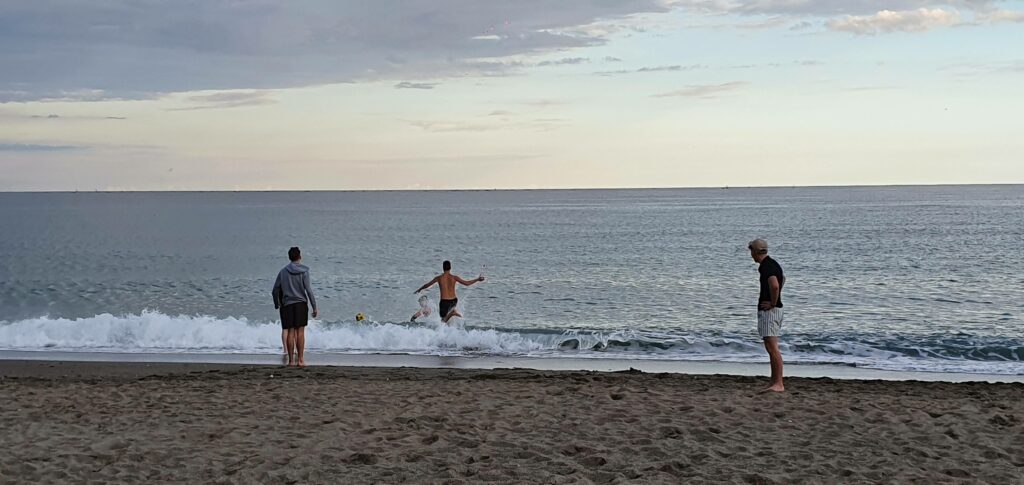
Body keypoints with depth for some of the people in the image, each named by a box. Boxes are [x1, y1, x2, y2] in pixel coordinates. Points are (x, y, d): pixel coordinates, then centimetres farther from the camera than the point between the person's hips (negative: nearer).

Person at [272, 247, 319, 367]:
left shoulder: (283, 271, 5)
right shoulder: (304, 271, -3)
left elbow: (275, 290, 8)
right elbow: (308, 290, -7)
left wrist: (277, 305, 22)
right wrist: (314, 307, -4)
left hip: (287, 304, 2)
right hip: (301, 303, -2)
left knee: (290, 332, 4)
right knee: (300, 332, 0)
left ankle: (291, 360, 4)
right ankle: (300, 359, -1)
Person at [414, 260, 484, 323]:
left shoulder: (438, 278, -5)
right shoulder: (454, 277, -5)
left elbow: (427, 285, 6)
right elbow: (467, 283, -3)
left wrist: (419, 290, 25)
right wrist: (478, 279, 8)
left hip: (444, 301, -3)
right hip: (454, 300, 3)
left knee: (443, 318, 6)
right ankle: (455, 311, 2)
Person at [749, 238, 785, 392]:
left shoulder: (767, 267, -18)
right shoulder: (773, 264, 15)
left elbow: (775, 286, -35)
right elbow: (783, 279, 35)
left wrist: (773, 303, -20)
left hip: (769, 310, -11)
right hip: (774, 310, 11)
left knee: (772, 347, -13)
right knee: (772, 347, 12)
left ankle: (778, 384, -15)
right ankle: (774, 382, 16)